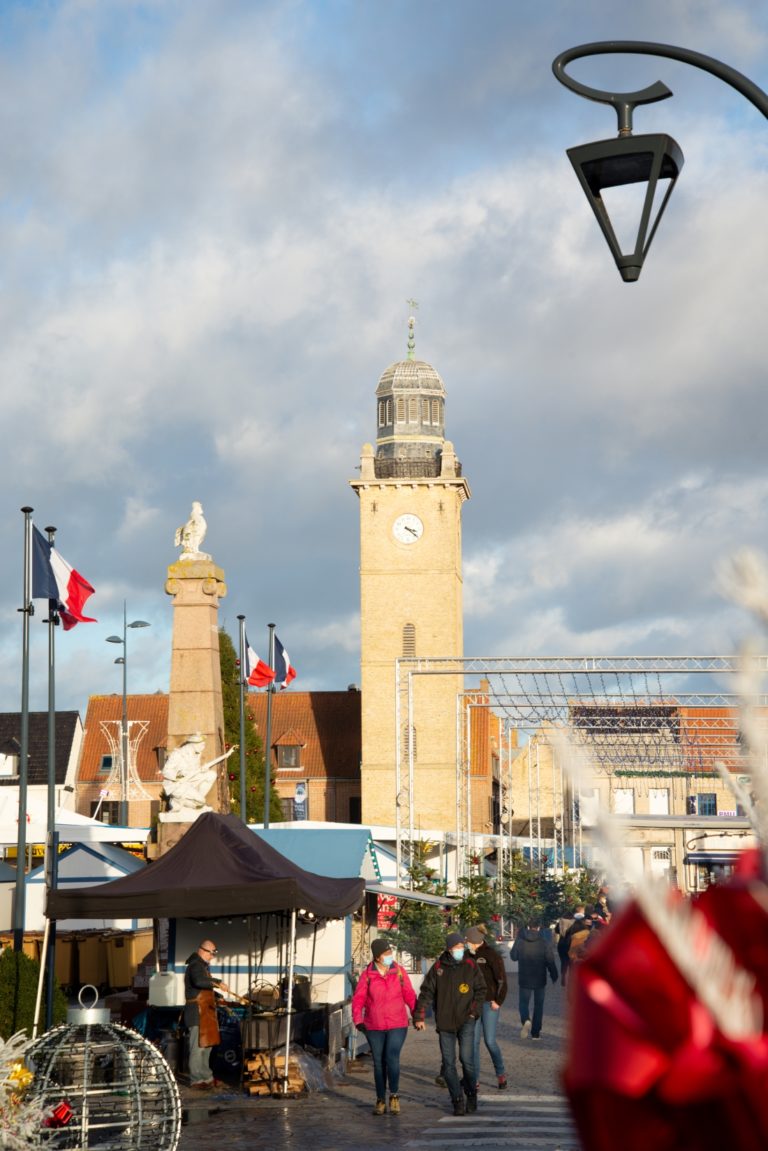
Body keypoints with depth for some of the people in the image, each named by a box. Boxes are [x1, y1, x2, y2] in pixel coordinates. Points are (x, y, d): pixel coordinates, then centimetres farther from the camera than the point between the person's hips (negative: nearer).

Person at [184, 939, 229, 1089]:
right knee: (198, 1046, -9)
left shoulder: (203, 966, 21)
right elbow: (198, 981, -35)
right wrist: (217, 983, -38)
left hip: (205, 1013, 11)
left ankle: (206, 1077, 24)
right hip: (197, 1013, -11)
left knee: (207, 1045, 16)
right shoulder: (195, 965, -14)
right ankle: (196, 1080, -6)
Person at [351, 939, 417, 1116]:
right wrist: (358, 1020, -15)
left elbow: (409, 995, 4)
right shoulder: (367, 975, -2)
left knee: (392, 1058, -16)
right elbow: (358, 999, -3)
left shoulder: (399, 972, 0)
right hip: (374, 1027, 1)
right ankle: (381, 1100, 20)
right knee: (378, 1062, 8)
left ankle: (394, 1096, -1)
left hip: (397, 1025, -1)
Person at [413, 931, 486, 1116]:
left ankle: (472, 1093, 10)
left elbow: (481, 990, 5)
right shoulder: (438, 967, 1)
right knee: (449, 1063, 0)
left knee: (466, 1059, -13)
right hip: (445, 1023, 2)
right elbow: (426, 992, 2)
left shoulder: (470, 966, 0)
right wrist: (419, 1016, -5)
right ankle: (458, 1101, 9)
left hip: (465, 1021, -2)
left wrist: (473, 1012, -6)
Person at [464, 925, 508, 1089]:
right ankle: (474, 1078, 8)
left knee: (490, 1041, -6)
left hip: (489, 1003, -6)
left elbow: (501, 980, -10)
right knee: (474, 1041, 3)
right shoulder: (470, 956, 10)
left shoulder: (491, 955, -9)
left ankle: (501, 1074, 13)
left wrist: (498, 1001, -11)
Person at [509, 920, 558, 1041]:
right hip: (540, 979, 0)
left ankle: (525, 1020, -18)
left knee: (524, 1002, 13)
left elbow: (513, 957, 6)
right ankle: (536, 1033, 13)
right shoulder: (545, 943, -11)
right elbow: (550, 962, -8)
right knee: (538, 1005, 12)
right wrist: (554, 976, 6)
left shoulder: (519, 941, -7)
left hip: (524, 979, 0)